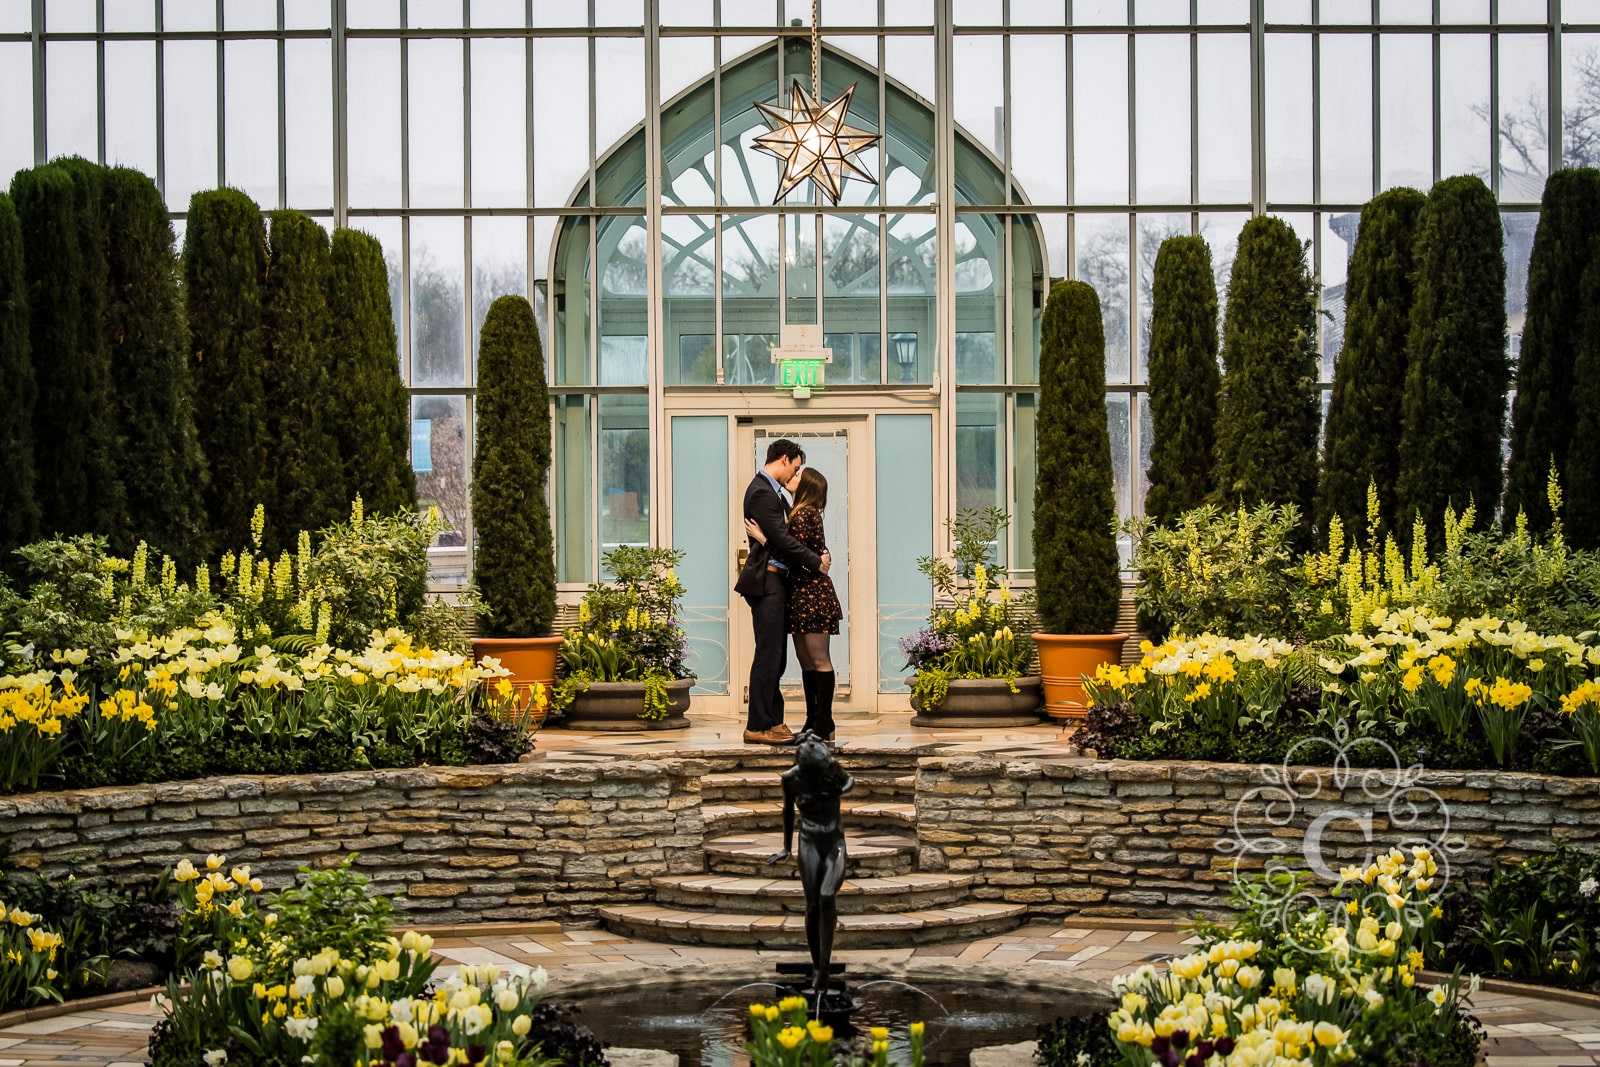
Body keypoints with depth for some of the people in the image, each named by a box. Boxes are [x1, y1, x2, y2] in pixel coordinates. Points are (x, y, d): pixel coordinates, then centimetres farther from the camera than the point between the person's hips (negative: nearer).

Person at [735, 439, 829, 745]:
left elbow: (787, 534, 16)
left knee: (775, 656, 12)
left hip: (776, 581, 11)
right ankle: (757, 726, -4)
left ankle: (772, 721, 17)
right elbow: (782, 539, -19)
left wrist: (819, 555, 1)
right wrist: (817, 563, -12)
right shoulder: (762, 492, -15)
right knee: (768, 654, -8)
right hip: (766, 582, -11)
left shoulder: (770, 490, 18)